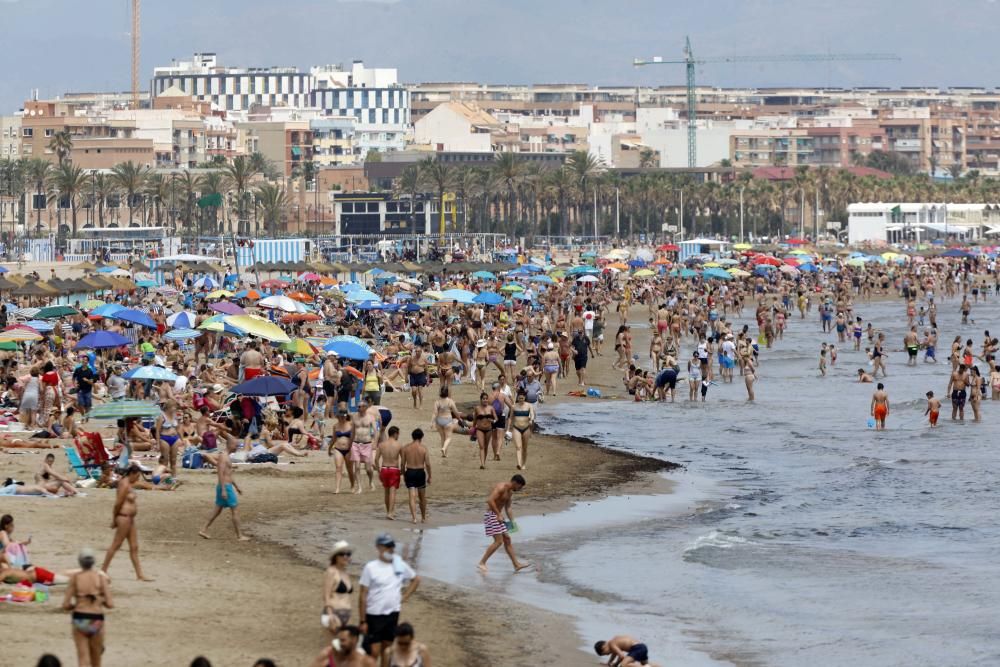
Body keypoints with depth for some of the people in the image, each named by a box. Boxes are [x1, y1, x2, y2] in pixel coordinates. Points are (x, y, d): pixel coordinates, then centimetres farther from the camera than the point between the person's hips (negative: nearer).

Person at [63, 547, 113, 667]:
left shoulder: (75, 578, -1)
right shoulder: (101, 578, -2)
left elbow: (66, 605, -4)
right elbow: (110, 604, -6)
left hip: (79, 619, -1)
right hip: (97, 620, 1)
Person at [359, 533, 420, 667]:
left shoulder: (400, 565, 2)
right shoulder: (371, 567, -10)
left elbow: (415, 580, 20)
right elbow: (363, 595, -9)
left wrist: (404, 597, 7)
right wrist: (363, 621, -12)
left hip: (393, 614, 4)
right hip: (374, 615, -4)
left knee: (386, 649, 14)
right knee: (373, 652, -6)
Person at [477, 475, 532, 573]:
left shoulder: (510, 492, 12)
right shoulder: (501, 487, -18)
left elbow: (507, 508, 18)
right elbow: (490, 501, -28)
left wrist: (512, 521, 8)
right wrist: (499, 514, -27)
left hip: (497, 516, 10)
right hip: (491, 514, -10)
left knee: (507, 539, 9)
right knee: (498, 541, -12)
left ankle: (516, 564, 13)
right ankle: (482, 563, -7)